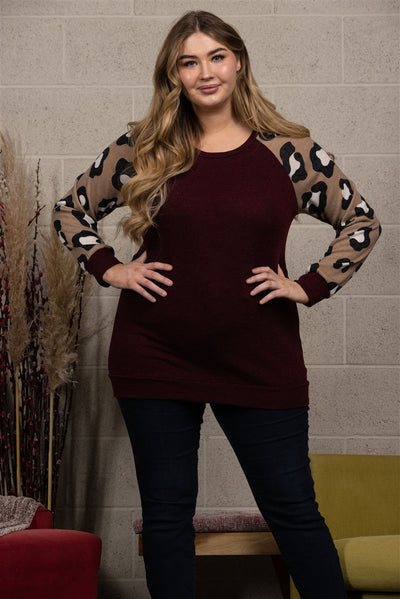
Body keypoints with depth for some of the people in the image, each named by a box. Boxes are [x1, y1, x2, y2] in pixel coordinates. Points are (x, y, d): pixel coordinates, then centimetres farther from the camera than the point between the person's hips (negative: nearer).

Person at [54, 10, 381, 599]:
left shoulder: (288, 150, 0)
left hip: (260, 362, -1)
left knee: (292, 507, 6)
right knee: (166, 511, 9)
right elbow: (71, 210, 14)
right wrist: (109, 269, 1)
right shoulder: (142, 149, 3)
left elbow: (363, 222, 7)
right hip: (154, 358, 1)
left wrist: (310, 285, -2)